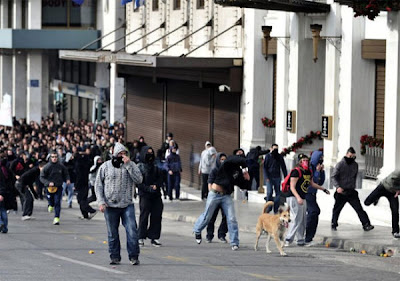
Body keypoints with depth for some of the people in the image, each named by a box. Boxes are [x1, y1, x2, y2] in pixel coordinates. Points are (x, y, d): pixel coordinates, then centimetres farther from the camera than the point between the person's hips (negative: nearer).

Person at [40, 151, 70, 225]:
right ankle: (51, 205, 52)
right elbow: (42, 177, -6)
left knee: (57, 203, -9)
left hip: (59, 187, 0)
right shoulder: (47, 167, -7)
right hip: (50, 188, 0)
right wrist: (48, 183, -21)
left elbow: (66, 174, 15)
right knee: (50, 200, 15)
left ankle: (56, 218, -9)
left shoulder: (61, 166, -1)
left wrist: (67, 180, -5)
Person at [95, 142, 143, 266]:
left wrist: (128, 165, -14)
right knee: (112, 233, 6)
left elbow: (139, 180, -9)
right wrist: (101, 201, -3)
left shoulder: (131, 165, 6)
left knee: (132, 231, -11)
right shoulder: (105, 167, 5)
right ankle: (115, 257, 17)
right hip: (110, 206, 1)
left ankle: (133, 256, -3)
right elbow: (98, 185, 8)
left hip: (127, 205, 0)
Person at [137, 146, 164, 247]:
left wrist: (156, 186, -6)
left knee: (156, 216, 1)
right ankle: (141, 238, 5)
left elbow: (160, 178, 13)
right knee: (144, 216, -4)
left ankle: (154, 237, 8)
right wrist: (148, 188, -16)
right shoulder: (140, 167, -2)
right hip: (144, 195, -5)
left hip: (156, 195, 5)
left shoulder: (155, 166, 14)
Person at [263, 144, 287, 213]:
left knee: (278, 193, 2)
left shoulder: (280, 157, 6)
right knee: (269, 192, -11)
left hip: (277, 177, 2)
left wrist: (285, 177, 3)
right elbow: (265, 167, 1)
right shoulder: (268, 156, 1)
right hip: (270, 178, -2)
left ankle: (276, 209, 6)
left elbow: (283, 168, 9)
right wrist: (267, 177, -8)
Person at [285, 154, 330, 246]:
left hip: (302, 199, 9)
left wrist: (323, 189, 35)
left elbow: (312, 183, 29)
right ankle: (288, 240, -15)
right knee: (296, 220, -16)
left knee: (303, 221, 10)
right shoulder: (296, 171, -13)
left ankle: (300, 240, 16)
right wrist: (298, 198, -29)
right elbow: (292, 187, -18)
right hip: (294, 198, -9)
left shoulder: (308, 172, 12)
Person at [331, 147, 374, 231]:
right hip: (341, 192, -3)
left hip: (351, 191, 3)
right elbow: (333, 177, -10)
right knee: (337, 209, 7)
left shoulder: (355, 165, 7)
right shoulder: (340, 165, -7)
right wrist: (337, 187, -23)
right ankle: (334, 225, 23)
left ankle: (366, 224, -9)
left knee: (359, 208, -5)